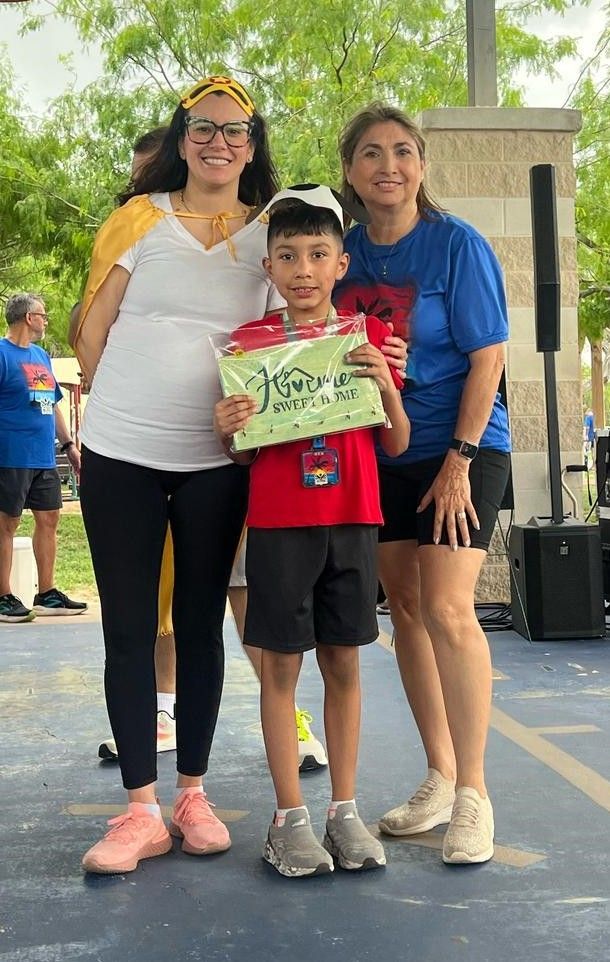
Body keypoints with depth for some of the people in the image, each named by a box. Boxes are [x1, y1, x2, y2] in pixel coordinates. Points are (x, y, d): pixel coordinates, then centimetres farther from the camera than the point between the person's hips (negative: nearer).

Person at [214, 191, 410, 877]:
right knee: (280, 666, 2)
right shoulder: (249, 342, 3)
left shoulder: (368, 336, 5)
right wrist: (226, 429, -14)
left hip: (352, 519, 1)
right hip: (277, 522, -1)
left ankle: (344, 811, 19)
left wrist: (386, 388, -12)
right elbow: (241, 456, 7)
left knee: (343, 664, 8)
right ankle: (289, 816, 14)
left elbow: (398, 445, 5)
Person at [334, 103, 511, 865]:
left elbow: (488, 358, -11)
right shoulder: (344, 250, 5)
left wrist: (459, 460, -16)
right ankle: (438, 777, 20)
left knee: (446, 608, -15)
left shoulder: (457, 244, -9)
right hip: (378, 454, 5)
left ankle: (471, 793, -1)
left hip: (460, 448, -5)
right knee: (405, 609, 7)